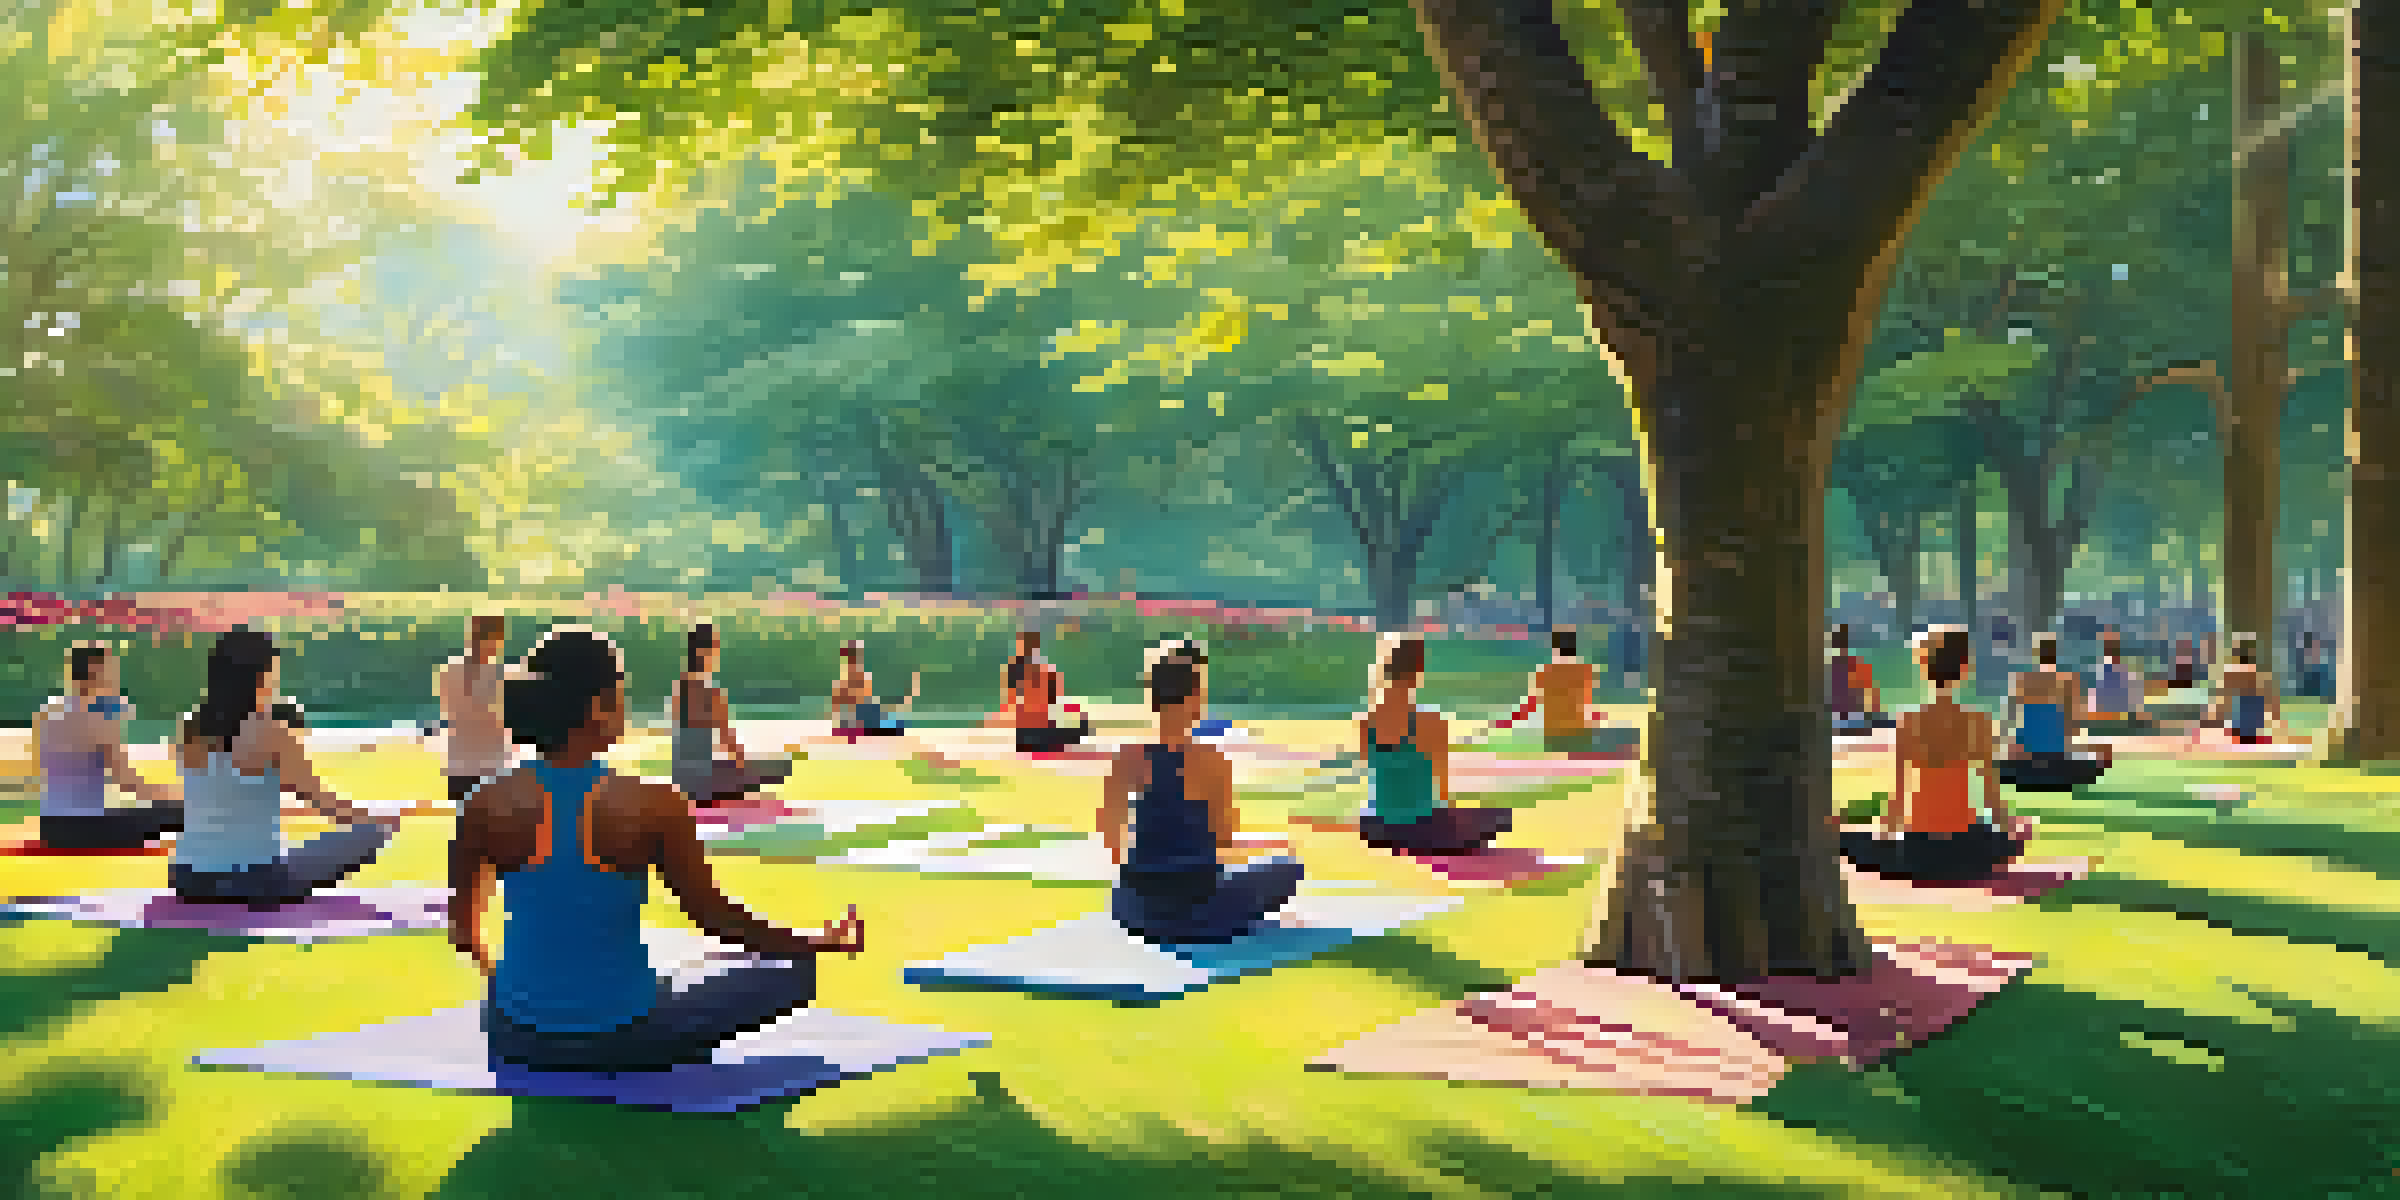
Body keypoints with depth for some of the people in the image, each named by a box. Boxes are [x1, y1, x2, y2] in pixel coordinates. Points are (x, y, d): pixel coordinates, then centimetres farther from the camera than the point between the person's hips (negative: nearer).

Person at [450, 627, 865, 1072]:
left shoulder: (487, 804, -9)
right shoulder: (651, 805, -17)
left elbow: (462, 925, 4)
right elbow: (717, 918, -9)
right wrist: (824, 942, 6)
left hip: (519, 1039, 4)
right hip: (622, 1041, -4)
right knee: (794, 973, 14)